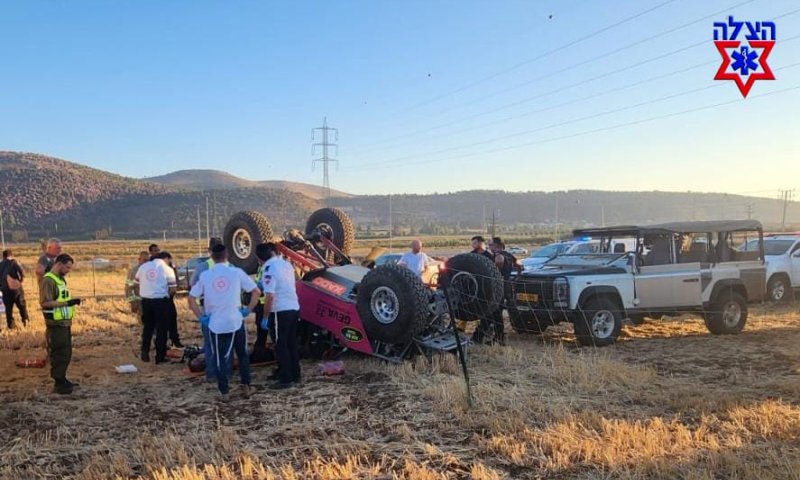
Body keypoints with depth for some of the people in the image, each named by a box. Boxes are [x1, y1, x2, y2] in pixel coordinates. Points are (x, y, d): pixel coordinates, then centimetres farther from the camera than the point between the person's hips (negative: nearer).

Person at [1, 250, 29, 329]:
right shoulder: (14, 262, -6)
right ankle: (25, 320, 5)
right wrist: (21, 280, 1)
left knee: (8, 307, 10)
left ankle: (10, 324, 10)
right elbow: (22, 272, -16)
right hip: (16, 288, -3)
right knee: (22, 305, 10)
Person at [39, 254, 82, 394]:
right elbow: (45, 303, -23)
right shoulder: (48, 280, -15)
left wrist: (72, 302, 9)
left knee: (66, 353, 15)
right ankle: (59, 384, 5)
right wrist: (66, 303, -26)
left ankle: (62, 379, 25)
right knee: (59, 354, -3)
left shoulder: (61, 279, 14)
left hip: (65, 323, 9)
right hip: (55, 325, -9)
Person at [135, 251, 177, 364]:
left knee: (147, 327, 19)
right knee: (161, 329, 5)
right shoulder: (167, 269, -6)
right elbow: (173, 289, -8)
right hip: (161, 301, -4)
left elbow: (136, 284, 13)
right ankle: (160, 357, 9)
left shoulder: (143, 266, 8)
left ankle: (145, 352, 14)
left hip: (146, 300, 4)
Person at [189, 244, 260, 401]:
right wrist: (248, 310, 3)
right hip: (236, 322, 0)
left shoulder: (205, 275, -1)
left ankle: (224, 392, 14)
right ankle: (246, 387, 20)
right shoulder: (237, 272, -4)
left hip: (216, 324, 0)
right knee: (243, 355, 18)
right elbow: (256, 292, -5)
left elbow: (191, 298, 1)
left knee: (219, 359, 12)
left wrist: (201, 317, 6)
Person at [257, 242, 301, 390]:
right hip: (294, 308, 8)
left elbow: (269, 296, -19)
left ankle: (285, 380, 5)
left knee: (281, 346, 1)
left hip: (281, 311, -8)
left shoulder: (269, 268, -15)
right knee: (292, 344, 15)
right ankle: (295, 376, 22)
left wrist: (265, 317, -12)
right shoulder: (287, 264, 9)